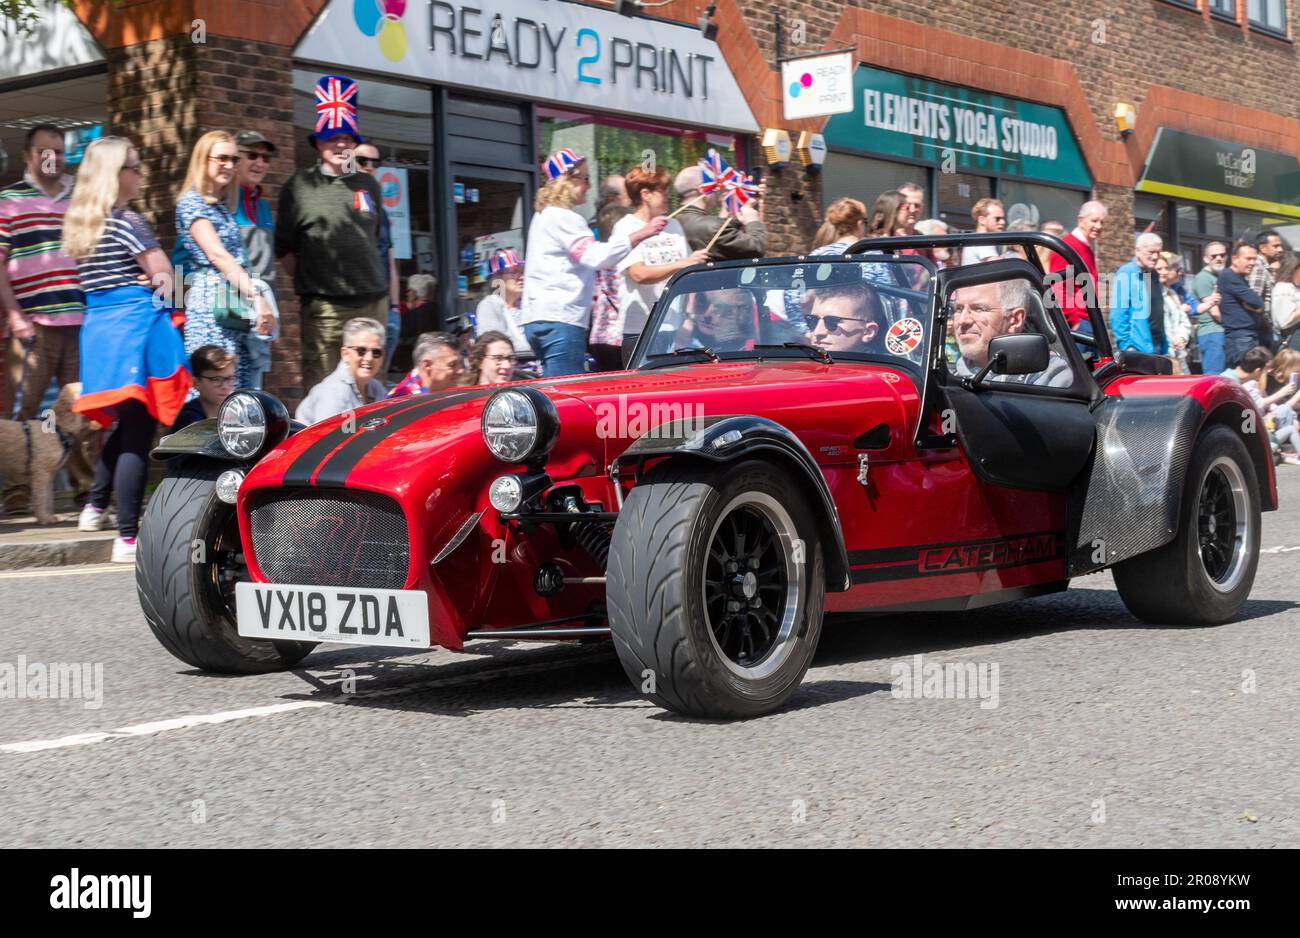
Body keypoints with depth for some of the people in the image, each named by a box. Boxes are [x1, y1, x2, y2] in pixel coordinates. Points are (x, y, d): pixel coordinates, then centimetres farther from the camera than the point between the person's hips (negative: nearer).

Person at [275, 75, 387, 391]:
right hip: (324, 307, -4)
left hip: (373, 302, 4)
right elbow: (284, 249, 6)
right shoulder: (299, 186, 3)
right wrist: (309, 280, 3)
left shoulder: (368, 185, 15)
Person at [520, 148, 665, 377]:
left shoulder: (544, 216, 23)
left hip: (537, 319, 10)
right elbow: (597, 256, -21)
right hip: (560, 318, -10)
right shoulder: (564, 218, -9)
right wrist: (640, 235, -22)